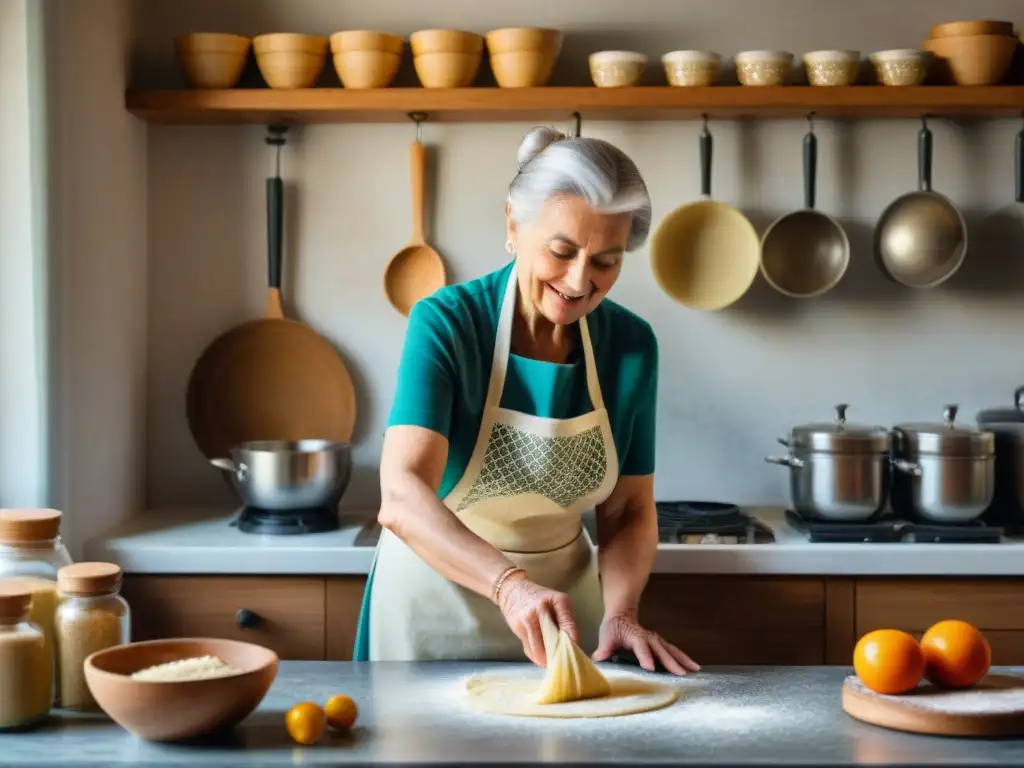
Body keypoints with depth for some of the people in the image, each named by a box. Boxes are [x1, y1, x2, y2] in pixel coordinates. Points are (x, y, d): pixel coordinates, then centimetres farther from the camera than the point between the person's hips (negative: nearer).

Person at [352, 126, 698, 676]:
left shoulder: (631, 345, -10)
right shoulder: (446, 323, -22)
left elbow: (628, 512, -2)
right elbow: (402, 498, -34)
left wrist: (619, 614, -20)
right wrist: (510, 584, -49)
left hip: (562, 606, 3)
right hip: (435, 608, -3)